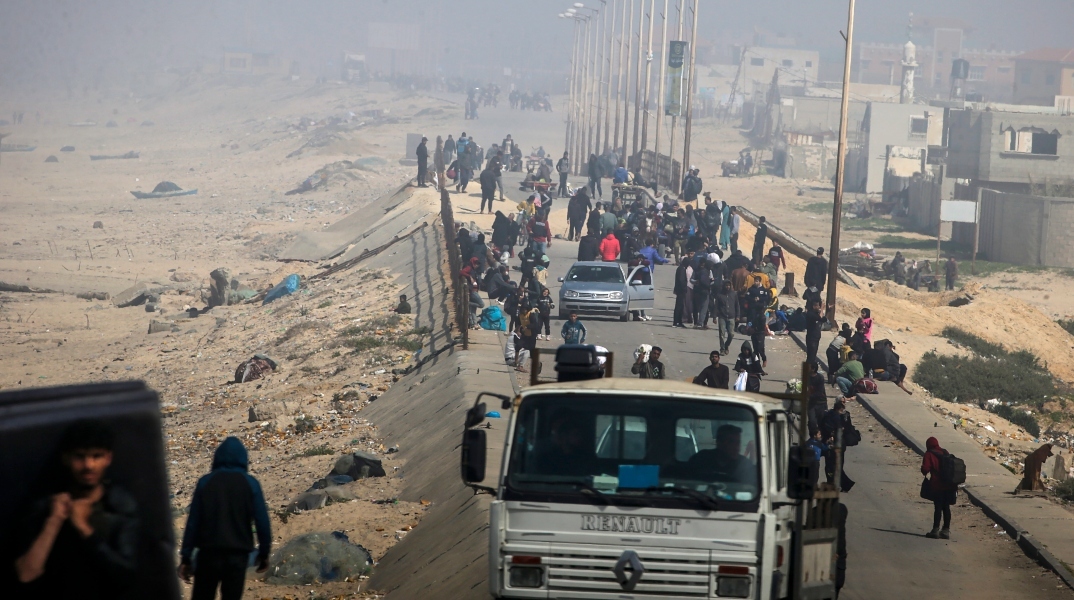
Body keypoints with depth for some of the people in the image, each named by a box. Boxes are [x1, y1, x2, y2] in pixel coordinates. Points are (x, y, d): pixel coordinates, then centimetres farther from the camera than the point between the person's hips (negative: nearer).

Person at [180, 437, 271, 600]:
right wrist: (264, 553, 6)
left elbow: (193, 521, 0)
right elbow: (262, 521, -4)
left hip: (209, 553, 1)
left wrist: (186, 557, 3)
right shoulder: (250, 484, 0)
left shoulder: (205, 482, 2)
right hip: (238, 555, 0)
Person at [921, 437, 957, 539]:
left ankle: (936, 530, 1)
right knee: (946, 507, 9)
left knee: (937, 507, -1)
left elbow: (925, 469, -15)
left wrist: (925, 473, 10)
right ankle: (946, 530, 10)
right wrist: (955, 485, 19)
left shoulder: (929, 454, -3)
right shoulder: (945, 453, 14)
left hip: (937, 486, -5)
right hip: (949, 485, 5)